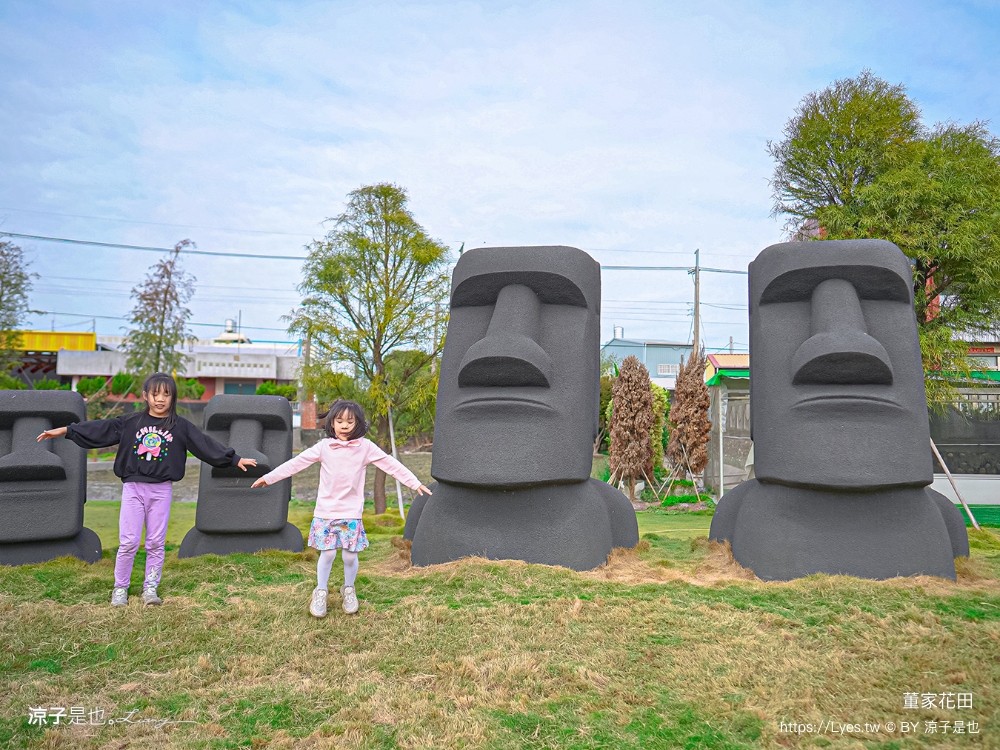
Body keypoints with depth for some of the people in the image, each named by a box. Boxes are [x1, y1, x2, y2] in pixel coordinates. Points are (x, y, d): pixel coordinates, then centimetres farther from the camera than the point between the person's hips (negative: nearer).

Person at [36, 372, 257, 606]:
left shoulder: (180, 426, 1)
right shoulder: (130, 422, 3)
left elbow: (206, 444, -2)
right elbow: (99, 429, 2)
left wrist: (235, 459, -6)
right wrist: (65, 430, -3)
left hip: (161, 490, 0)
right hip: (133, 488, 0)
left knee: (156, 543, 7)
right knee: (128, 542, 1)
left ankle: (150, 588, 20)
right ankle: (120, 588, 18)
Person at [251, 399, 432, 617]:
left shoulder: (365, 447, -3)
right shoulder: (324, 446, -2)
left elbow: (391, 464, -2)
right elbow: (296, 463, 0)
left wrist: (414, 483, -3)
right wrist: (269, 477, 0)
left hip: (351, 513, 0)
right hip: (326, 511, 0)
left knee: (350, 555, 3)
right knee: (327, 553, 2)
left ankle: (349, 589, 30)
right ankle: (320, 592, 24)